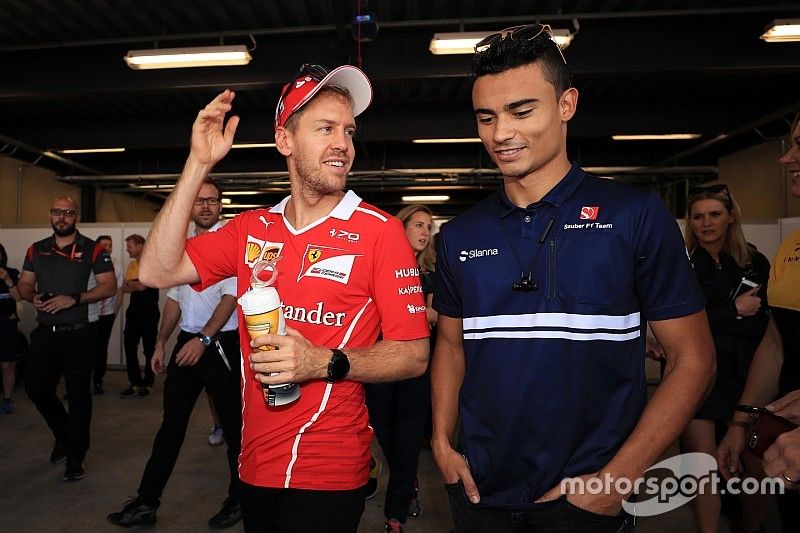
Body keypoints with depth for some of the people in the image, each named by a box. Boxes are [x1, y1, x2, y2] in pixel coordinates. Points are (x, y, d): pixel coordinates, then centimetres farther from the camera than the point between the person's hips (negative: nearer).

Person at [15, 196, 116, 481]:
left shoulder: (92, 250, -3)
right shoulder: (36, 250, 11)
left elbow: (109, 286, -9)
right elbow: (24, 283, 15)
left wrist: (74, 298, -20)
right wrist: (32, 296, -7)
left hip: (80, 332, -4)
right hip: (45, 331, 5)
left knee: (78, 394, 1)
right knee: (36, 388, 9)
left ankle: (75, 457, 14)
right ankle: (64, 434, 36)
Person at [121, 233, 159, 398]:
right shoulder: (131, 264, 14)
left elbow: (143, 285, -18)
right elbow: (124, 288, 11)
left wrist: (131, 283, -1)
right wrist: (138, 285, -8)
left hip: (149, 311, -7)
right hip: (133, 310, 7)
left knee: (149, 348, 2)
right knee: (129, 346, 5)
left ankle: (147, 384, 12)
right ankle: (136, 383, 14)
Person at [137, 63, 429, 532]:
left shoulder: (380, 231, -12)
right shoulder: (251, 229, 4)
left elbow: (414, 355, -11)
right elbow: (158, 272, -5)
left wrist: (324, 363, -26)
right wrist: (198, 165, -8)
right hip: (254, 465, 5)